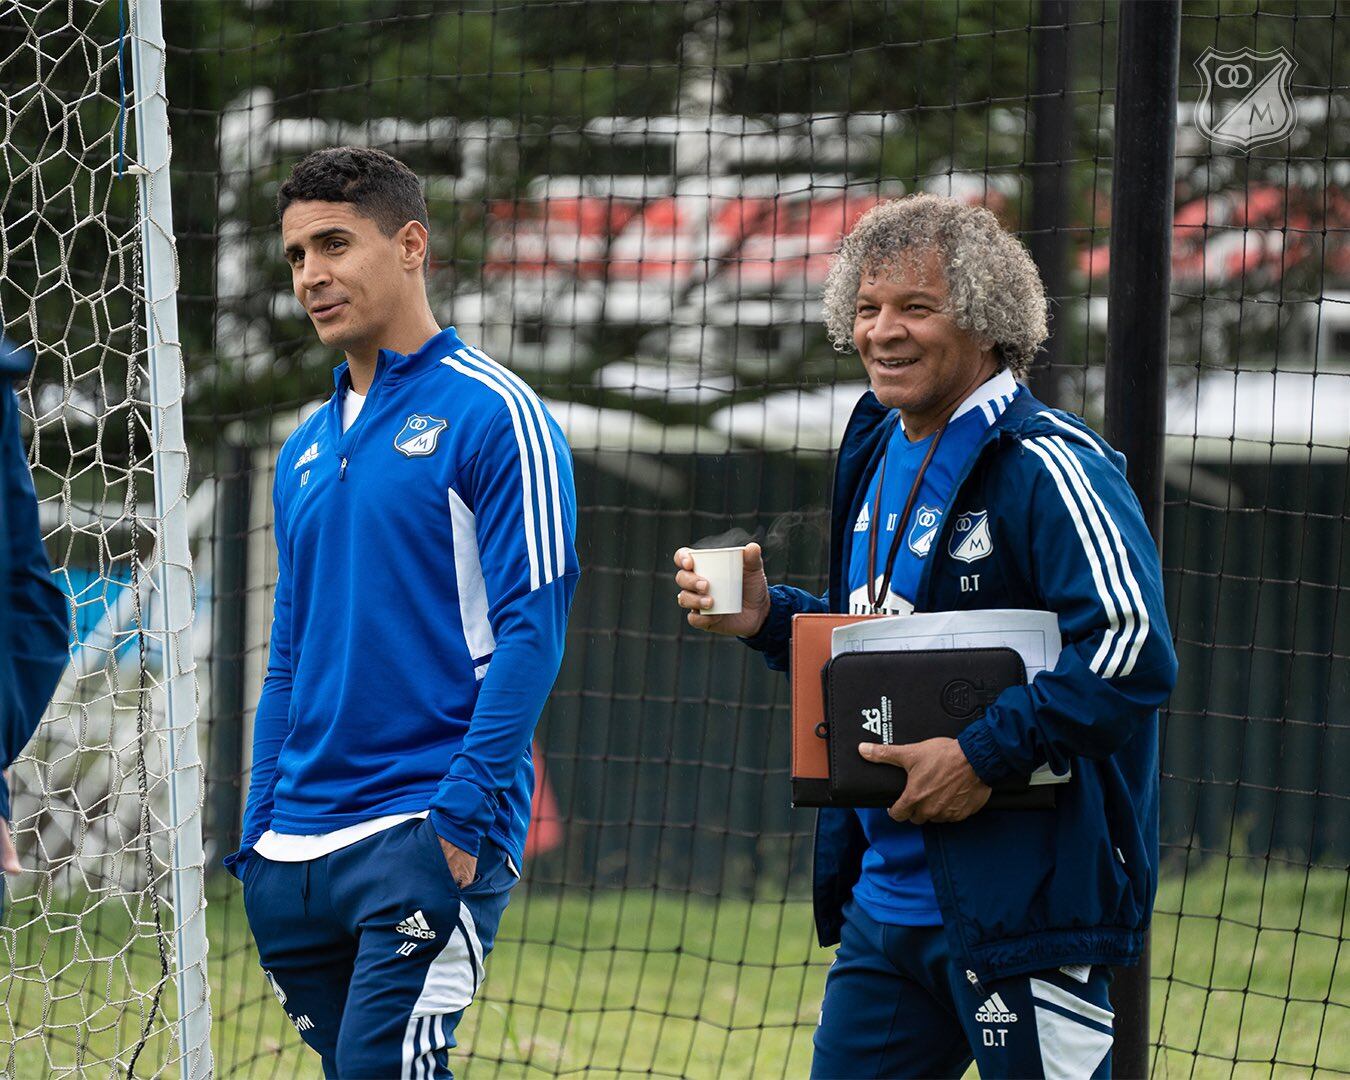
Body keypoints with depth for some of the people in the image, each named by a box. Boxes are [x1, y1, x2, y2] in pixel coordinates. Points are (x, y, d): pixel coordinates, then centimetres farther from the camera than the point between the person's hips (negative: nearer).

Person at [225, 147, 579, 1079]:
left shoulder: (493, 415, -4)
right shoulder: (307, 450, 18)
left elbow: (531, 629, -10)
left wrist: (462, 813, -17)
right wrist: (260, 830, 14)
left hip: (430, 836, -7)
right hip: (301, 852, 7)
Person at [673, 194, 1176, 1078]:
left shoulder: (1045, 467, -14)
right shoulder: (879, 455, 14)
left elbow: (1132, 649, -22)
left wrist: (984, 757, -24)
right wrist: (769, 620, 8)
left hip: (1022, 901, -9)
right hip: (885, 898, 9)